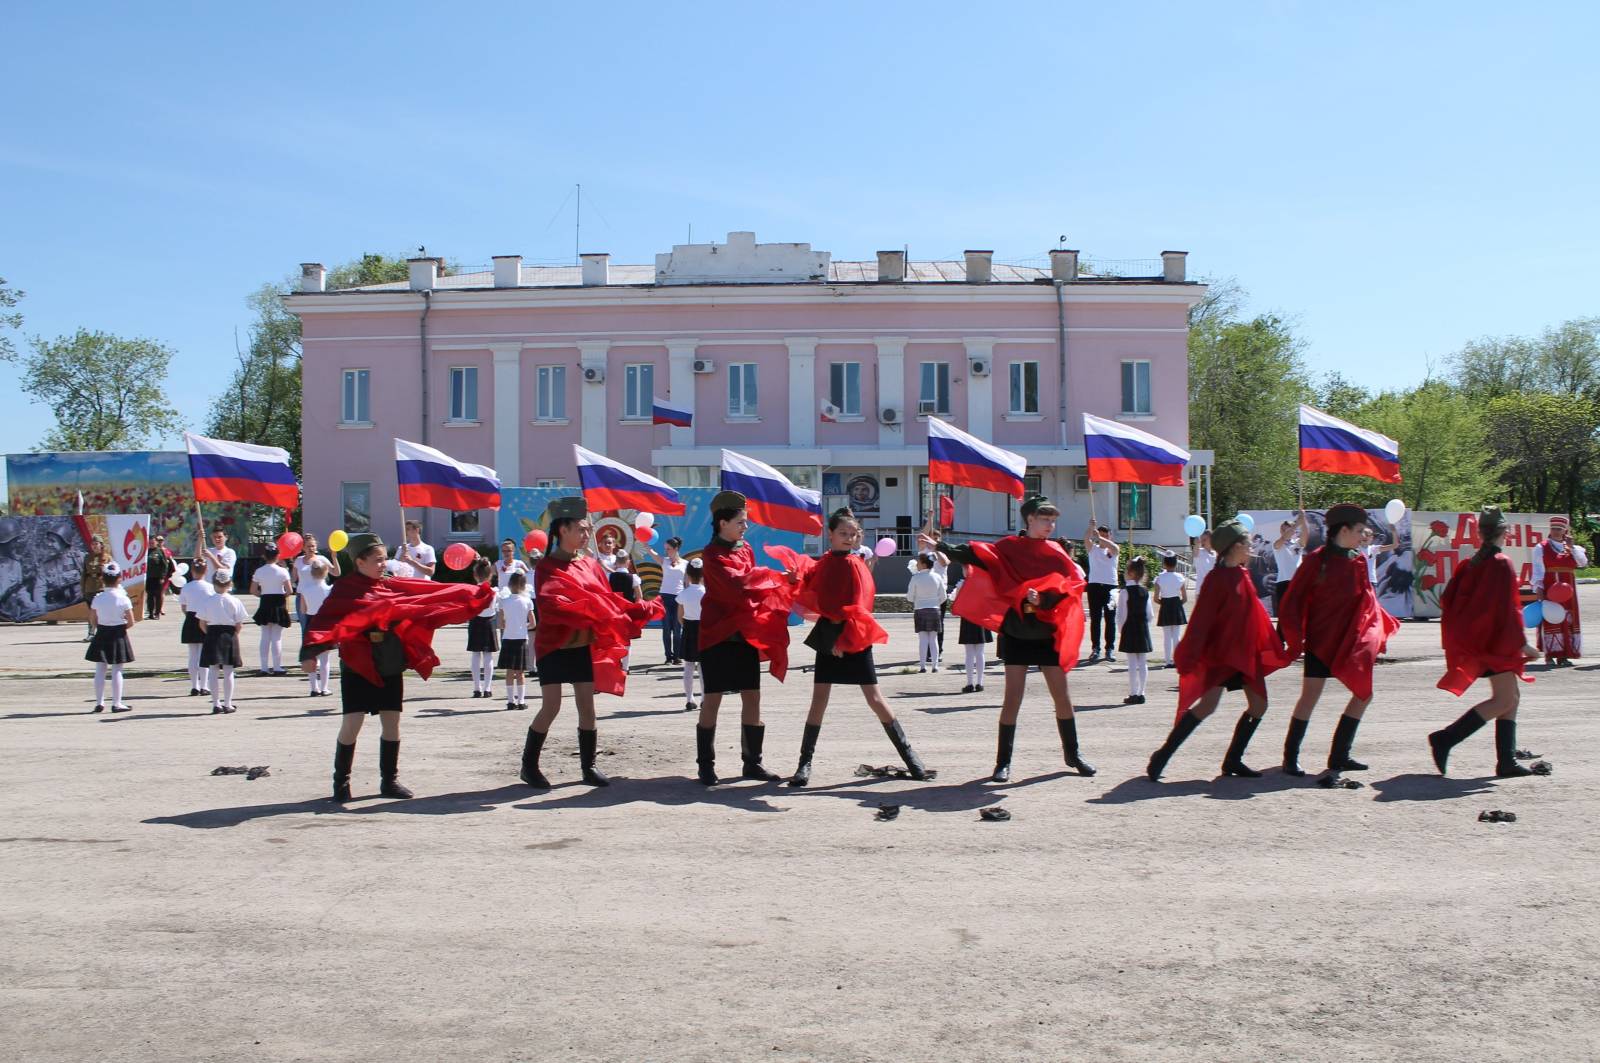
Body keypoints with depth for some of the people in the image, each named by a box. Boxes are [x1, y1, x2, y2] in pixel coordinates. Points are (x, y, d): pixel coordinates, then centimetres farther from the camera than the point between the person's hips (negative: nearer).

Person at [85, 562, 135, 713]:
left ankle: (99, 703, 12)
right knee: (117, 671, 2)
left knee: (100, 670, 9)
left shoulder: (97, 598, -3)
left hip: (101, 634, 3)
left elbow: (94, 620, 2)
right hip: (118, 636, -3)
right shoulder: (123, 599, -12)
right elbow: (131, 622, -9)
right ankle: (116, 703, 3)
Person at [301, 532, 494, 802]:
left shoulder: (393, 586, 7)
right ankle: (341, 781, 8)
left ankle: (390, 780, 18)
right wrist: (310, 652, -34)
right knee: (352, 723, -6)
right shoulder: (345, 590, -8)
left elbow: (432, 593, 7)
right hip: (357, 667, -5)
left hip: (390, 668, 5)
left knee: (391, 722, 7)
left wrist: (472, 594, 4)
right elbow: (324, 620, -19)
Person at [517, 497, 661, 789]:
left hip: (584, 647, 5)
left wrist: (643, 610, 0)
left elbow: (608, 601, 10)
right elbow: (550, 604, -23)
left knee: (587, 706, 5)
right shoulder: (547, 568, -8)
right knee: (551, 707, -6)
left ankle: (589, 766, 14)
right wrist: (586, 613, -35)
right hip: (554, 647, -5)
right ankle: (529, 765, 8)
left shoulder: (590, 564, 8)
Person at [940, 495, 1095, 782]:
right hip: (1016, 631, -3)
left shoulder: (1057, 550, 6)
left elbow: (1072, 582, -4)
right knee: (1013, 697, -5)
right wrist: (943, 548, -32)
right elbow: (978, 555, -17)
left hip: (1048, 631, 3)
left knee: (1062, 695, 8)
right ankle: (1003, 762, 2)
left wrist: (1045, 597, -22)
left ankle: (1072, 753, 25)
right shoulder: (1009, 547, -3)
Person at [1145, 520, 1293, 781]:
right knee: (1209, 703, -18)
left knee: (1258, 705, 6)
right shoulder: (1217, 578, -12)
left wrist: (1274, 646, 21)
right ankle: (1162, 756, -12)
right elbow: (1201, 621, -17)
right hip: (1220, 651, -9)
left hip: (1246, 652, 9)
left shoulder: (1243, 574, 11)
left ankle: (1233, 760, 16)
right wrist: (1189, 657, -21)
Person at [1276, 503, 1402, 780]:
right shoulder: (1316, 560, -8)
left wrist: (1374, 631, 3)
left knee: (1364, 693, 4)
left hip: (1351, 640, 6)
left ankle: (1339, 756, 13)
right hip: (1321, 639, -6)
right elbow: (1293, 600, -7)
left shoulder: (1358, 561, 8)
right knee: (1310, 696, -7)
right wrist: (1293, 638, -12)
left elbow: (1366, 600, 15)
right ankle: (1290, 758, 5)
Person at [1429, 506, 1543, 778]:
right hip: (1495, 640, -9)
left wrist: (1458, 636, 19)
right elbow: (1507, 608, -18)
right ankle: (1445, 739, -17)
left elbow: (1447, 600, 9)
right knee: (1504, 700, -9)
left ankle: (1507, 761, 10)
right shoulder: (1502, 564, -13)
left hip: (1473, 639, 9)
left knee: (1512, 697, 13)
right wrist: (1522, 644, -15)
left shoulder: (1469, 564, 9)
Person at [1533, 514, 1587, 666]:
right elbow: (1537, 570, -4)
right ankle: (1550, 655, -4)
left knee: (1567, 620, 4)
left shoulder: (1572, 548, 15)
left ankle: (1563, 655, 10)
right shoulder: (1541, 548, 3)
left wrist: (1571, 547, -5)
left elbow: (1583, 562, 0)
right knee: (1550, 620, -7)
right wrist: (1538, 588, -15)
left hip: (1567, 591, 4)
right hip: (1548, 589, -4)